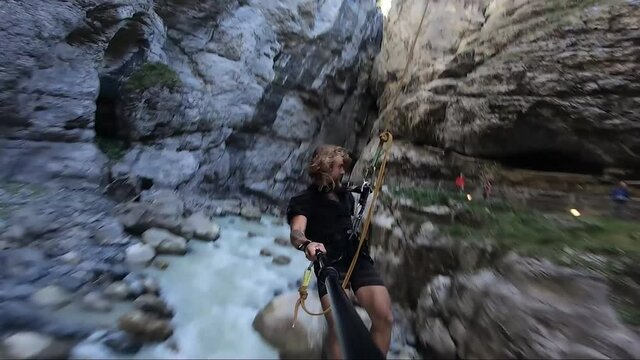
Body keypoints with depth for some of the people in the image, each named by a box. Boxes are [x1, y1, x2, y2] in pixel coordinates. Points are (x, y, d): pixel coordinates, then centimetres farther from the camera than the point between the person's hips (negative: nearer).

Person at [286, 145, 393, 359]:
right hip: (329, 263, -4)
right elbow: (296, 232, -20)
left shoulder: (346, 195, 18)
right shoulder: (305, 200, -1)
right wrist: (306, 244, -41)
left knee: (385, 318, -9)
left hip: (358, 258, 5)